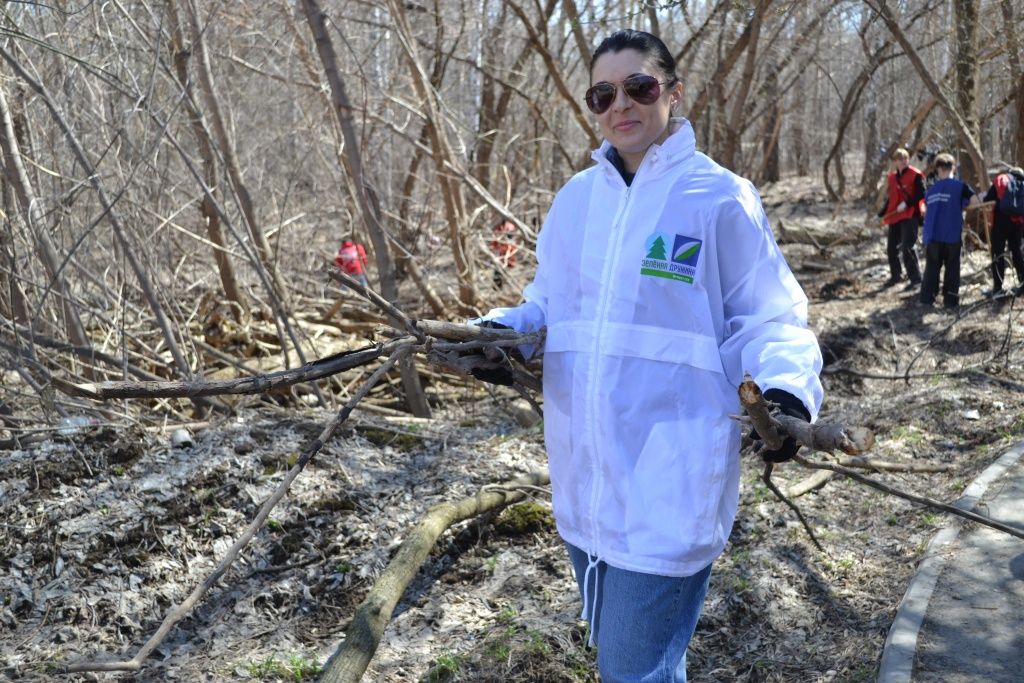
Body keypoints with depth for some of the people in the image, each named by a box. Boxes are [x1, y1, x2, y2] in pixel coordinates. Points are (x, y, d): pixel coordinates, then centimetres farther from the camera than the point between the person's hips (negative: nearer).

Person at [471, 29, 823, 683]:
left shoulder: (719, 196, -6)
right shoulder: (575, 197, 10)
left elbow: (766, 320, -4)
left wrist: (785, 388, -24)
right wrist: (502, 331, -3)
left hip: (669, 478, -6)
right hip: (584, 472, 6)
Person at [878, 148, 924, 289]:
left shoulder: (915, 175, -5)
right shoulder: (892, 177, 15)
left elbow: (921, 194, -11)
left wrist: (907, 203, -20)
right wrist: (881, 214, 18)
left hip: (910, 216, -7)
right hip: (894, 217, 7)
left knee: (907, 247, -15)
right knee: (891, 247, 12)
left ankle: (915, 278, -8)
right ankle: (895, 275, 29)